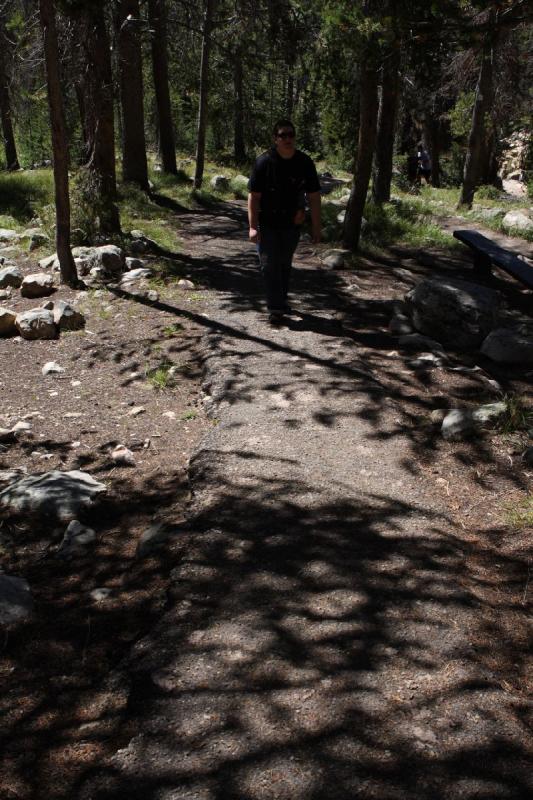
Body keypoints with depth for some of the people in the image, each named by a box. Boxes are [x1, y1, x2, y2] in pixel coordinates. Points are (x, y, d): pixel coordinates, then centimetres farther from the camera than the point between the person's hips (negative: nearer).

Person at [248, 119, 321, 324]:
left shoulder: (304, 163, -3)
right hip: (267, 224, -3)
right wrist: (253, 226, -18)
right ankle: (276, 308, 0)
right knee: (270, 265, -5)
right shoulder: (264, 162, -12)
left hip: (292, 224, 3)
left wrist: (316, 226, -1)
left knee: (285, 265, 16)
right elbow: (253, 195, -12)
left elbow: (314, 196, 1)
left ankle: (281, 300, 32)